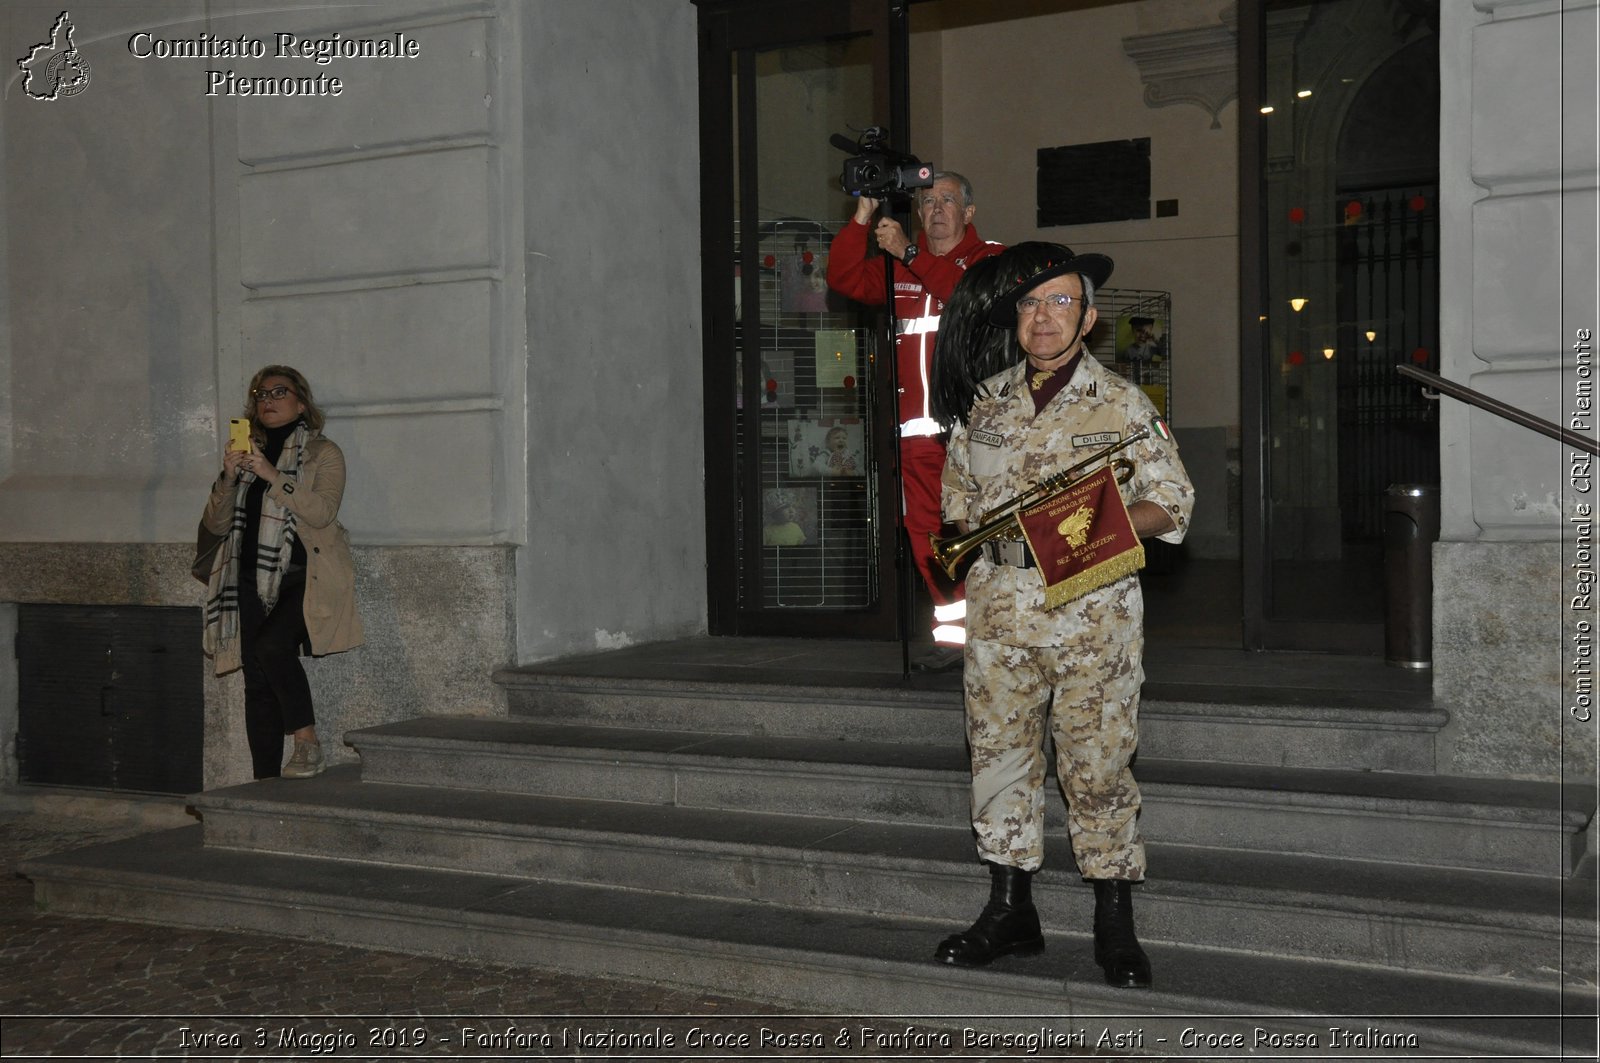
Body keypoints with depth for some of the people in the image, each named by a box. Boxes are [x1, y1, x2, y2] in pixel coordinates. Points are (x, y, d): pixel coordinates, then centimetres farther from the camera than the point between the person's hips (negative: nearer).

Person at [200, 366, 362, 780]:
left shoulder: (323, 452, 5)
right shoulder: (245, 456, 20)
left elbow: (322, 512, -12)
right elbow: (216, 524, 12)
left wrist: (273, 477, -19)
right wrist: (228, 479, -5)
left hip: (306, 579, -5)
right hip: (253, 583, 5)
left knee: (272, 645, -29)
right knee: (257, 683, 2)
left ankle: (307, 742, -15)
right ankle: (266, 784, 7)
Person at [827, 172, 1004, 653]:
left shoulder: (990, 257, 8)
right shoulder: (897, 268, 22)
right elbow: (844, 279, 8)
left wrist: (910, 253, -15)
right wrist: (862, 217, -1)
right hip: (917, 425, 5)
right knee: (925, 532, 2)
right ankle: (953, 630, 9)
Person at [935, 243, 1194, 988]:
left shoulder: (1122, 404, 2)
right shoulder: (987, 402, 13)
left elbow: (1172, 505, 1)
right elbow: (957, 492, 24)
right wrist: (972, 534, 3)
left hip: (1093, 610, -3)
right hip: (999, 603, 4)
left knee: (1098, 761, 0)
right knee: (998, 752, 7)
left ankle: (1114, 924, 12)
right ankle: (1009, 909, 20)